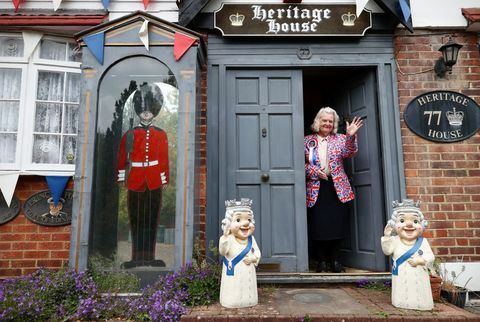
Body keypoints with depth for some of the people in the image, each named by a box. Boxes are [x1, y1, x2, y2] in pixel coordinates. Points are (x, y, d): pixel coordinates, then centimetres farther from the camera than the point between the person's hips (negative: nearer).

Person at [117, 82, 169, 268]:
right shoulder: (130, 134, 2)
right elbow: (122, 158, 5)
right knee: (136, 219, 5)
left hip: (154, 182, 1)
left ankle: (149, 256, 15)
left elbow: (164, 159, 6)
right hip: (135, 181, 0)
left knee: (152, 219, 5)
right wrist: (121, 179, 3)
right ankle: (137, 257, 15)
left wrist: (165, 180, 5)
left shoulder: (161, 135, 4)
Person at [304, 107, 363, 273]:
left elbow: (349, 152, -8)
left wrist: (351, 136, -24)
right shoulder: (307, 141, 7)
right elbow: (301, 163, 3)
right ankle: (321, 260, 15)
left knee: (337, 225, 4)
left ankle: (334, 260, 19)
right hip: (315, 189, -1)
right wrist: (314, 172, -13)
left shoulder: (340, 139, 10)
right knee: (317, 226, 1)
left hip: (337, 188, 1)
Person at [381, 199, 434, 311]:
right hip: (401, 279, 0)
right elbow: (387, 251, -8)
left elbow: (431, 257, -2)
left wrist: (420, 260, -19)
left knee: (421, 302, 7)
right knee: (401, 301, 3)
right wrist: (386, 237, -20)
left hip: (419, 279, 0)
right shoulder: (395, 240, -1)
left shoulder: (423, 241, -1)